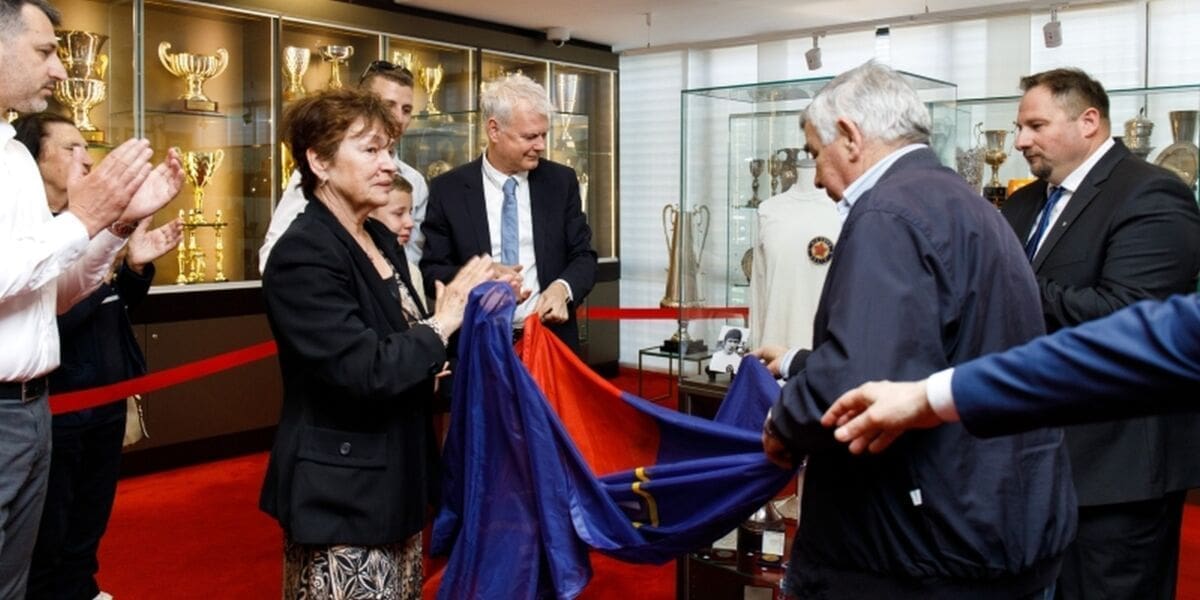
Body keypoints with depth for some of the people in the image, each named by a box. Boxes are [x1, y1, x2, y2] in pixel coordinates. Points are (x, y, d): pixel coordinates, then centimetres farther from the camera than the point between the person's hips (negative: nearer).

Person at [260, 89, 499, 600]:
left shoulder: (381, 238, 8)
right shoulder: (303, 254, -19)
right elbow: (365, 372, -27)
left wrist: (430, 368, 0)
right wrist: (443, 322, -16)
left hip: (394, 481, 9)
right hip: (342, 495, -9)